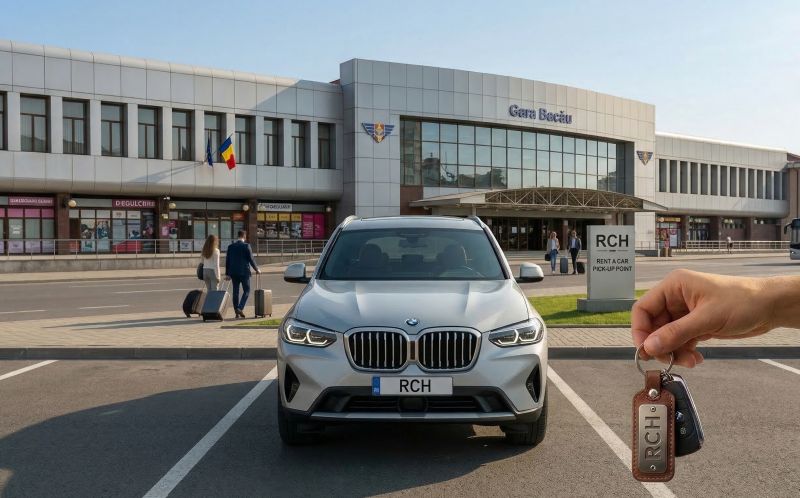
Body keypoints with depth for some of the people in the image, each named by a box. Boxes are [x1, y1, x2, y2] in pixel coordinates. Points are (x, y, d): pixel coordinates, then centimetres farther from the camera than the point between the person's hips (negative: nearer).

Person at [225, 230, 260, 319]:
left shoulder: (230, 246, 5)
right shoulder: (246, 246, -8)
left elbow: (227, 260, 7)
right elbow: (251, 259, -8)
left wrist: (227, 273, 13)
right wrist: (256, 269, 6)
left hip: (234, 273, 4)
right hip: (244, 272, -4)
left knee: (235, 292, 8)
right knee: (246, 291, 6)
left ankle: (237, 312, 10)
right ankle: (240, 308, -11)